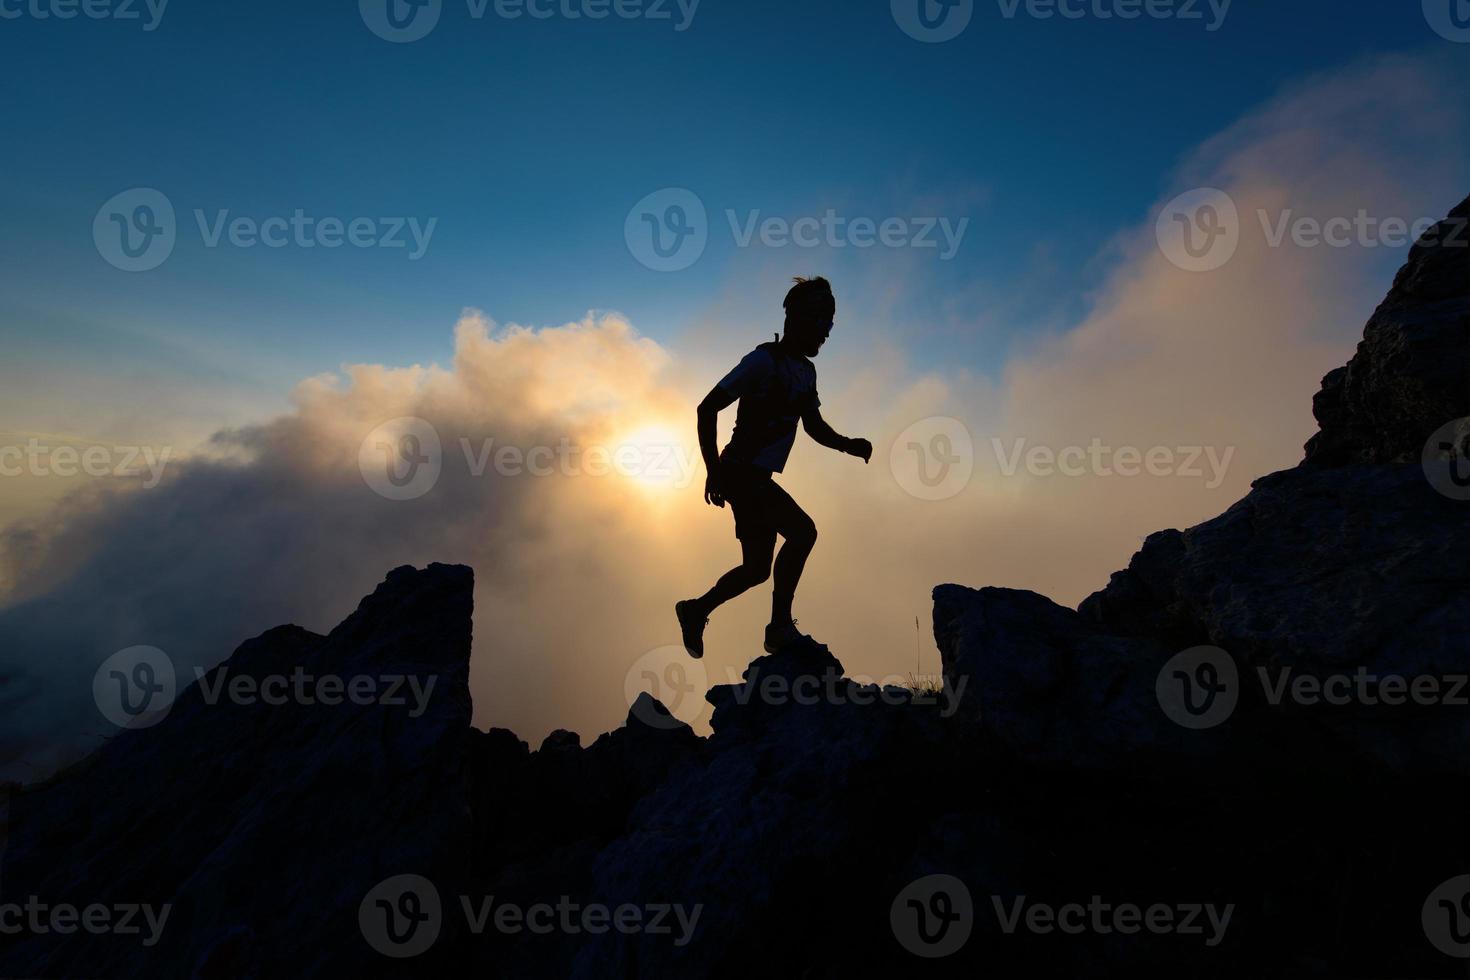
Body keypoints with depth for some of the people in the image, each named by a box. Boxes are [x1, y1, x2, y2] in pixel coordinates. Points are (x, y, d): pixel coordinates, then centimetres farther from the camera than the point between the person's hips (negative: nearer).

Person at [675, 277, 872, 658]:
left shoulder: (806, 371, 16)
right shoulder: (765, 360, -11)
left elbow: (814, 426, 22)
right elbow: (707, 408, -13)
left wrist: (848, 445, 1)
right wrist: (713, 470, -19)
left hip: (758, 478, 9)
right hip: (741, 472, -9)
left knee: (757, 569, 9)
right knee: (802, 531, -20)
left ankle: (696, 610, 25)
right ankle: (781, 626, -9)